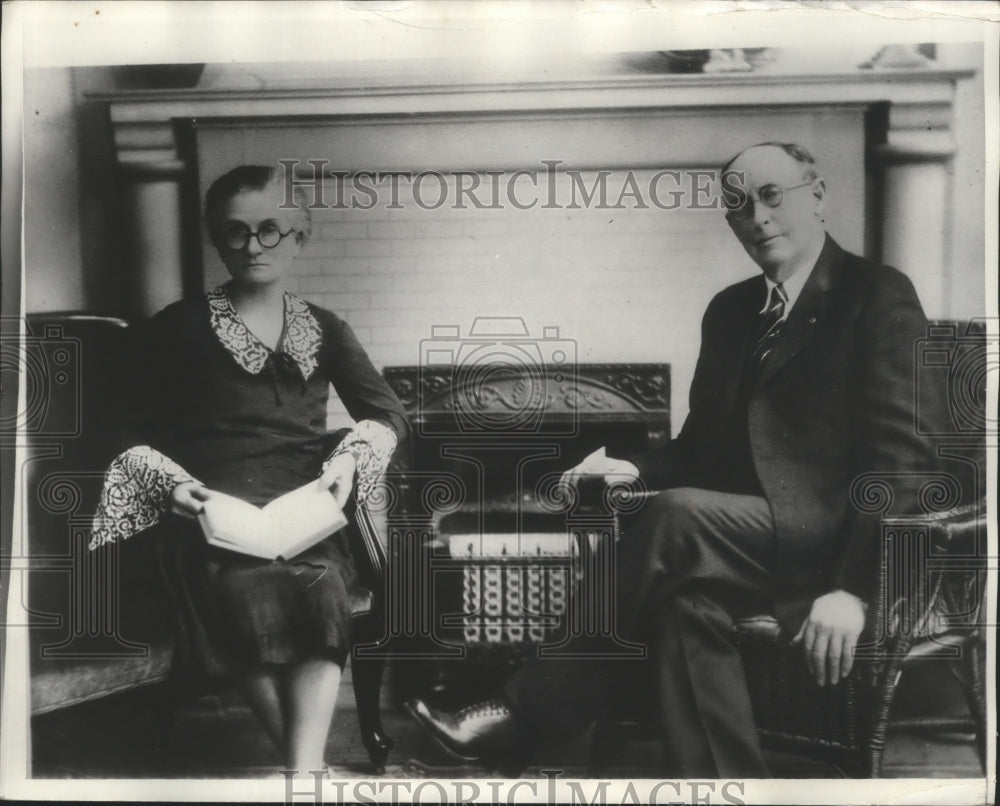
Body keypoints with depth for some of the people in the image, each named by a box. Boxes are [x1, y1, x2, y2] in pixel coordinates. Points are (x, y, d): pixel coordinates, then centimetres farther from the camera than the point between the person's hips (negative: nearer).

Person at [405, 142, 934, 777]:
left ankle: (529, 718, -20)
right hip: (743, 540, 5)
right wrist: (637, 469, -3)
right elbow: (703, 446, 19)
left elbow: (898, 452, -11)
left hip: (831, 540, -5)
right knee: (689, 598, -29)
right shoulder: (731, 310, 16)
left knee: (679, 513, -29)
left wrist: (854, 587, -21)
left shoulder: (879, 295, -2)